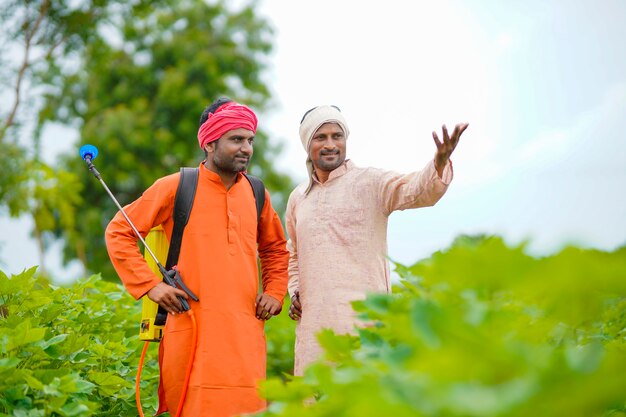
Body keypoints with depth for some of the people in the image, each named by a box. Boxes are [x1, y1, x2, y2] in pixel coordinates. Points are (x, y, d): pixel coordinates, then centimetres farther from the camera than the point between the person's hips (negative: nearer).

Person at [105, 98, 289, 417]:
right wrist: (149, 285, -3)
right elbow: (118, 232, 5)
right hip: (192, 329, -4)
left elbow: (276, 249, 30)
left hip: (244, 331, 4)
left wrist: (274, 293, 15)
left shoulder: (256, 194, 13)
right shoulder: (175, 187, 0)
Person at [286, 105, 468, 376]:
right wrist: (294, 292, 15)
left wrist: (439, 163, -40)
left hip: (363, 316, -5)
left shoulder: (369, 182, 0)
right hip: (313, 322, 5)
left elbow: (417, 190, -20)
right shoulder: (297, 198, 16)